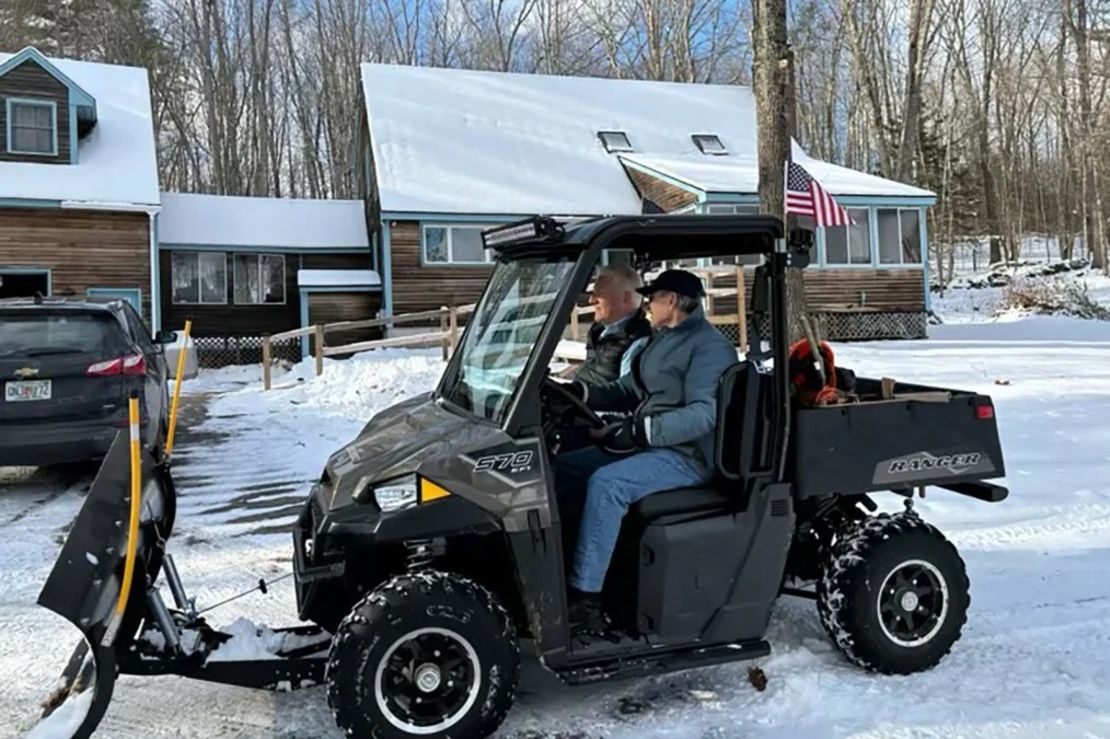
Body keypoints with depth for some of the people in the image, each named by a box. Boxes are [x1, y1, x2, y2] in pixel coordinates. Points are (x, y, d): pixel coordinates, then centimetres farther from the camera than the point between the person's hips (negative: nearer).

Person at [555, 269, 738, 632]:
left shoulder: (709, 346, -14)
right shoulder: (662, 340, 17)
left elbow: (703, 414, -26)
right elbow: (628, 390, 19)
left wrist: (638, 430, -31)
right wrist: (581, 392, 2)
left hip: (687, 456, -10)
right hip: (648, 444, 10)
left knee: (607, 482, -32)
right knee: (563, 467, 2)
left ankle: (584, 597, -27)